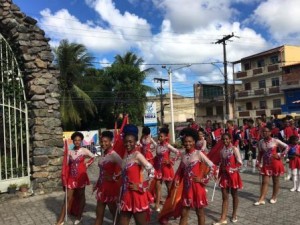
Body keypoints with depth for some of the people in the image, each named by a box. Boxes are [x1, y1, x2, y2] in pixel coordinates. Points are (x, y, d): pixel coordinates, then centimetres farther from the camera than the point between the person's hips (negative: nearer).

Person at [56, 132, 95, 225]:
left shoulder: (84, 150, -5)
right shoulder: (69, 152, 2)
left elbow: (93, 158, 7)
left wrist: (86, 164, -1)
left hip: (81, 177, -2)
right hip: (71, 177, 2)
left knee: (81, 196, 10)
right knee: (68, 197, 3)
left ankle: (79, 217, 23)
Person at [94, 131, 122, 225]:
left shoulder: (113, 154, -18)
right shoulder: (104, 155, 7)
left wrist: (114, 177, -21)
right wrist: (97, 184, 16)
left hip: (111, 187, -8)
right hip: (102, 187, 8)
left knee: (114, 211, 10)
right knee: (99, 214, 13)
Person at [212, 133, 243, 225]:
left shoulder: (234, 149, -11)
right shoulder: (222, 150, 4)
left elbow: (239, 162, -14)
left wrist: (231, 169, -18)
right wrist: (221, 171, 2)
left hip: (233, 174, -4)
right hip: (224, 175, 4)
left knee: (234, 195, 13)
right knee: (224, 197, 4)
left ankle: (234, 215, 31)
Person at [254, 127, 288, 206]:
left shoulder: (275, 141, -10)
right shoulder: (261, 142, 0)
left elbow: (286, 147, -4)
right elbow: (260, 153, 7)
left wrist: (280, 155, -10)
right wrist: (258, 162, 0)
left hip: (275, 164, -2)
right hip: (266, 164, 3)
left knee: (275, 181, 12)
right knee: (265, 182, 1)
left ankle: (274, 197, 27)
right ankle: (261, 199, 1)